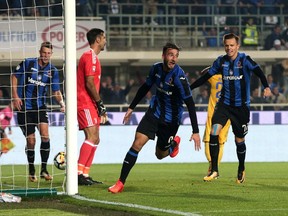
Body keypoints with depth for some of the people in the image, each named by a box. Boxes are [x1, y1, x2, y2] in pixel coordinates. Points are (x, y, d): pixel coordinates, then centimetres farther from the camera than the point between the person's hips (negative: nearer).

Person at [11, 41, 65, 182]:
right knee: (31, 140, -2)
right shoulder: (28, 63, -5)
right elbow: (14, 77, 4)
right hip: (24, 107, -2)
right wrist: (15, 96, -5)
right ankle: (31, 172, 17)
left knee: (45, 136, -16)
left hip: (40, 107, 2)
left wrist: (62, 103, -14)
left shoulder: (53, 71, 2)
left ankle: (44, 170, -5)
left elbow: (56, 91, 6)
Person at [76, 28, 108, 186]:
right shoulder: (90, 56, -10)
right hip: (85, 103, -10)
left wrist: (100, 107, 19)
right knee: (92, 137, -18)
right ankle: (79, 173, -23)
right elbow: (89, 83, -17)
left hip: (90, 104, 10)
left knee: (95, 139, 9)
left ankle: (85, 175, 9)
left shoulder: (93, 57, 21)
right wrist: (100, 103, -14)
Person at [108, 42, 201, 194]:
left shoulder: (179, 76, -25)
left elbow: (189, 103, -26)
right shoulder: (156, 68, -7)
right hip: (154, 112, 3)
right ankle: (120, 183, -9)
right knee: (137, 143, -13)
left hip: (171, 119, -3)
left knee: (160, 155, 11)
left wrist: (195, 131, -29)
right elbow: (145, 87, 12)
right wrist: (131, 107, 16)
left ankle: (174, 142, 48)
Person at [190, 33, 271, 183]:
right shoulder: (221, 61, 3)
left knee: (239, 140, 6)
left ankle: (241, 170, 31)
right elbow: (207, 76, 13)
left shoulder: (244, 60, -9)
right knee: (214, 132, -17)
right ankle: (214, 170, -11)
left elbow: (258, 72, -22)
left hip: (241, 106, -3)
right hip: (224, 103, 3)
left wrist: (266, 87, -40)